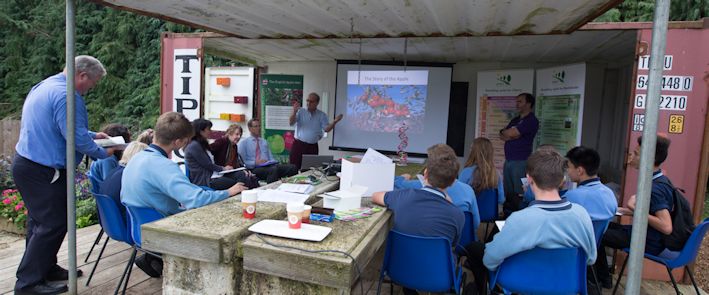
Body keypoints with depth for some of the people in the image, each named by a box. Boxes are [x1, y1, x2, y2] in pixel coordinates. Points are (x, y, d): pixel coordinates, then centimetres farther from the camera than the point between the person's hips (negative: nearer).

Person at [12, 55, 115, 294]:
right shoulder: (66, 95, -20)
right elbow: (76, 137, -24)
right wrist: (103, 154, -9)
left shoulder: (45, 85, 14)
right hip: (43, 171, -11)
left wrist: (92, 135, 21)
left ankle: (46, 268, 31)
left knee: (40, 221, 19)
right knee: (54, 224, -3)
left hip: (26, 164, 11)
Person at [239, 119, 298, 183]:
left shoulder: (264, 142, 25)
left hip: (270, 165, 5)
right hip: (255, 168, -5)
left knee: (292, 167, -24)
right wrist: (255, 162, -14)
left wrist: (278, 164, 0)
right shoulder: (243, 143, 10)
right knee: (273, 169, -40)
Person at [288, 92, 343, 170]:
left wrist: (334, 122, -21)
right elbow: (291, 123, -8)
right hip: (298, 145, -1)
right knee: (294, 168, -2)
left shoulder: (322, 115, 4)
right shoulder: (301, 111, 2)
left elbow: (326, 129, -4)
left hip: (312, 147, 1)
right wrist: (294, 112, -26)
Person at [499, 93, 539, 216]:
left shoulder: (532, 121, -7)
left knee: (519, 194, -6)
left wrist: (506, 132, 6)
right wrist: (511, 135, -7)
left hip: (521, 161, -8)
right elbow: (502, 136, 12)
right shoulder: (515, 120, 20)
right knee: (507, 194, 11)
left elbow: (510, 133, -15)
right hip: (508, 160, 8)